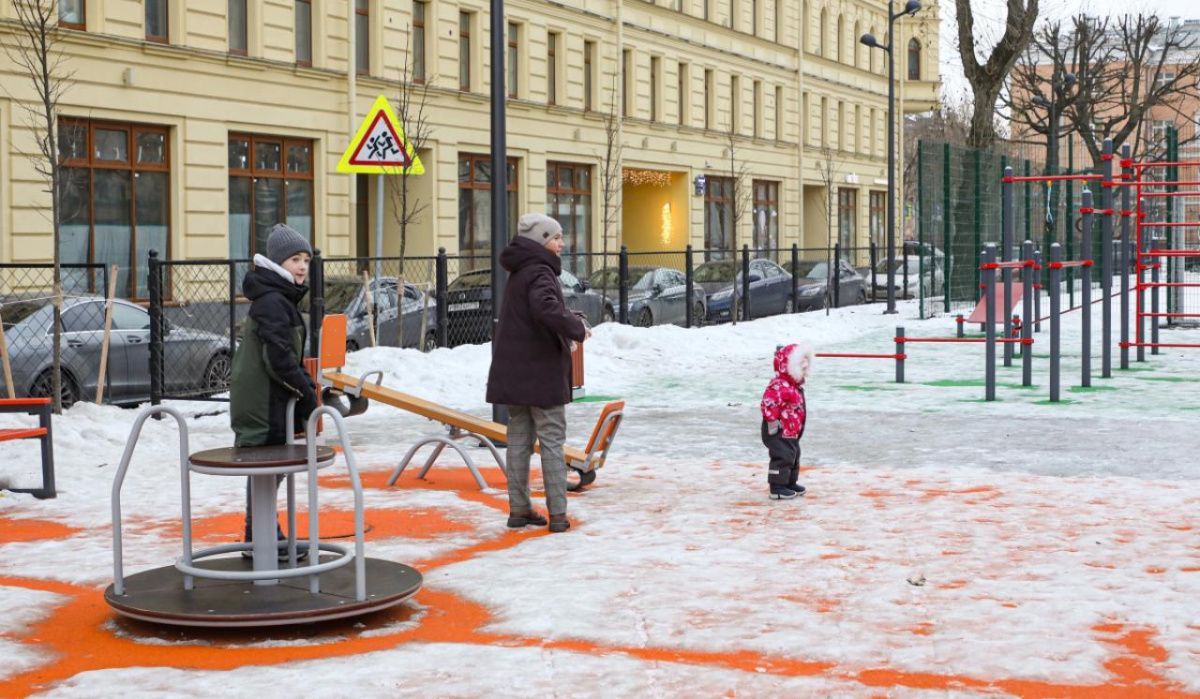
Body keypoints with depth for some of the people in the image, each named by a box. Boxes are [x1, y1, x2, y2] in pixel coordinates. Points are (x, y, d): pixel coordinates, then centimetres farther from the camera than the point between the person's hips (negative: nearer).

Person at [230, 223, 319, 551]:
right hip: (265, 404, -10)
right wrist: (307, 392, -13)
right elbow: (279, 358, -22)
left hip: (269, 403, 10)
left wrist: (306, 387, 12)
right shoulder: (271, 302, -17)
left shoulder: (281, 299, 16)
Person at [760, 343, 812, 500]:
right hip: (779, 433, -11)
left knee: (793, 456, 19)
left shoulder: (795, 386, 12)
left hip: (791, 432, 11)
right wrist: (773, 422, -25)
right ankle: (777, 487, -3)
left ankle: (790, 482, 32)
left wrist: (797, 429, 24)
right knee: (782, 457, -9)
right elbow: (768, 404, -32)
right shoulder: (779, 387, -25)